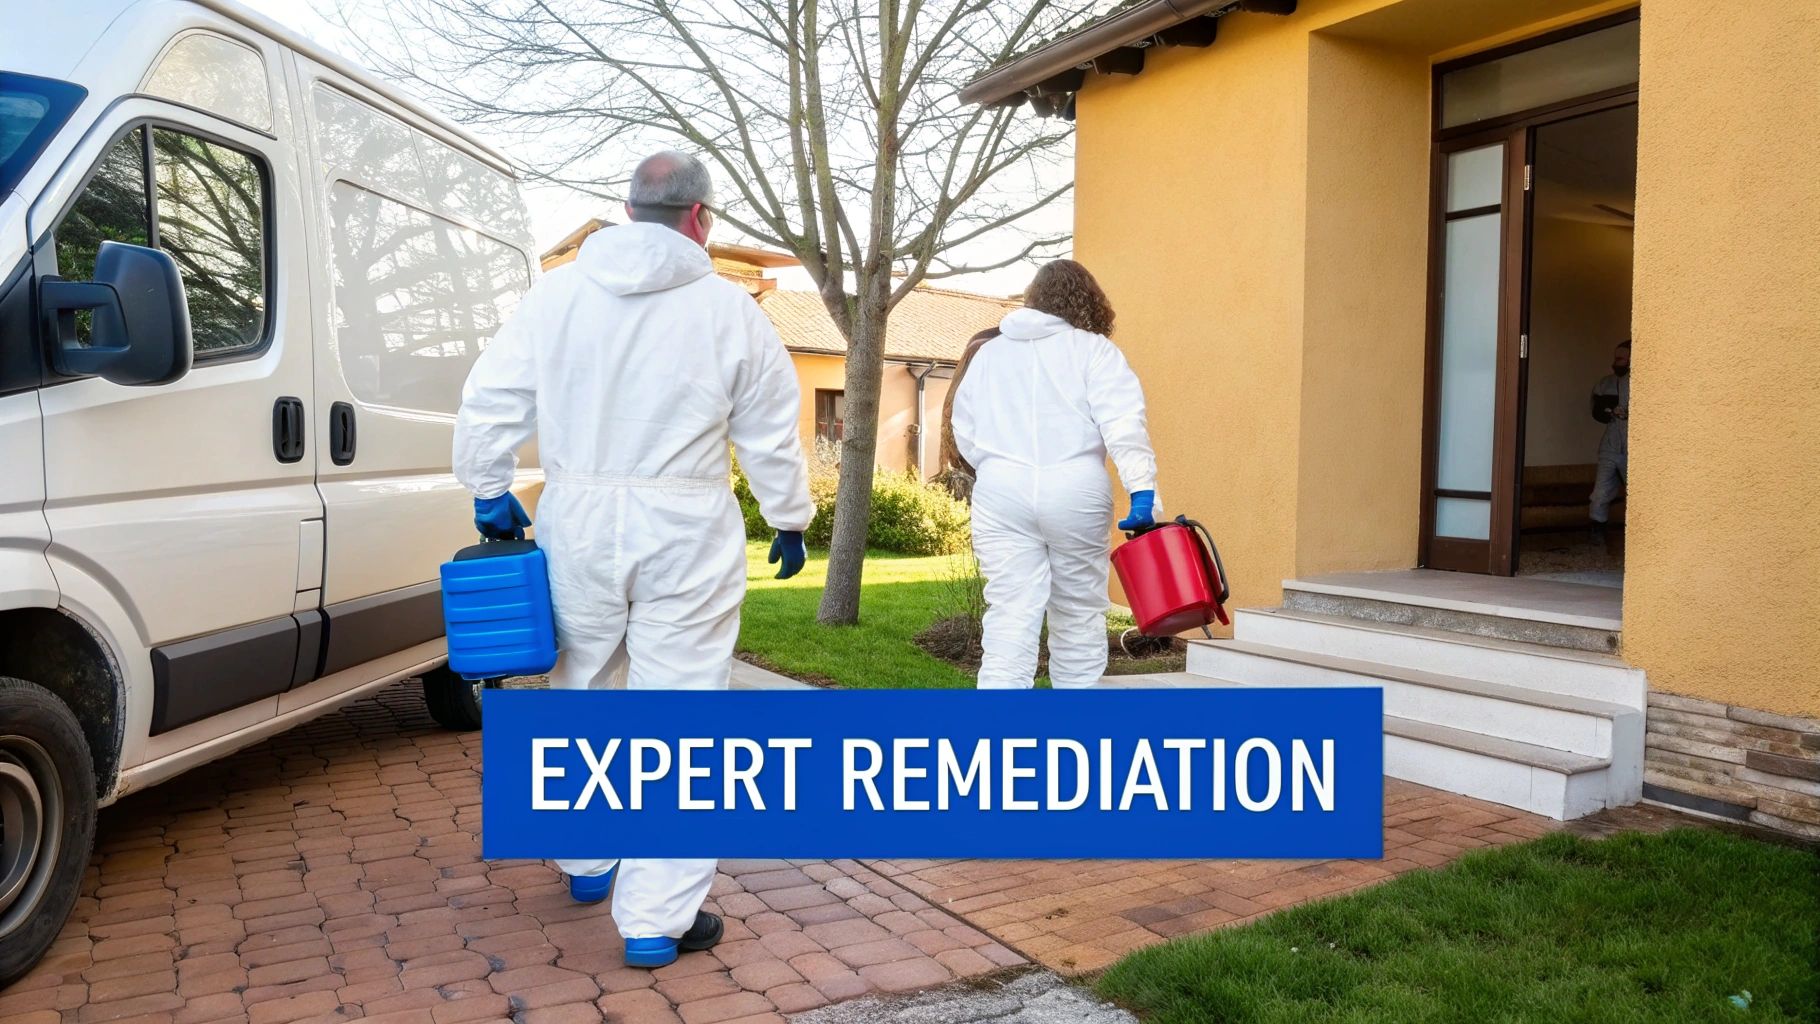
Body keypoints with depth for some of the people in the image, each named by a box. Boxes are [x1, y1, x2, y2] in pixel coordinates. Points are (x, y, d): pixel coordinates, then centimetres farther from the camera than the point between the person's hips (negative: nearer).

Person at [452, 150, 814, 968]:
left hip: (576, 524, 4)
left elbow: (489, 402, 3)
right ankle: (657, 918, 6)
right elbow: (771, 435, 2)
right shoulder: (728, 310, -4)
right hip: (685, 533, -3)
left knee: (581, 696, 21)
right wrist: (790, 521, 14)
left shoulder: (556, 294, 3)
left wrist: (489, 493, 16)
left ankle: (587, 862, 38)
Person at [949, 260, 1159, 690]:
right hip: (1075, 493, -2)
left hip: (1001, 494, 2)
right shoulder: (1094, 350, 4)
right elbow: (1124, 424, -9)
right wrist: (1143, 492, -14)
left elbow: (964, 431, 17)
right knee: (1079, 614, 11)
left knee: (1010, 617, -1)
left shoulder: (987, 352, 16)